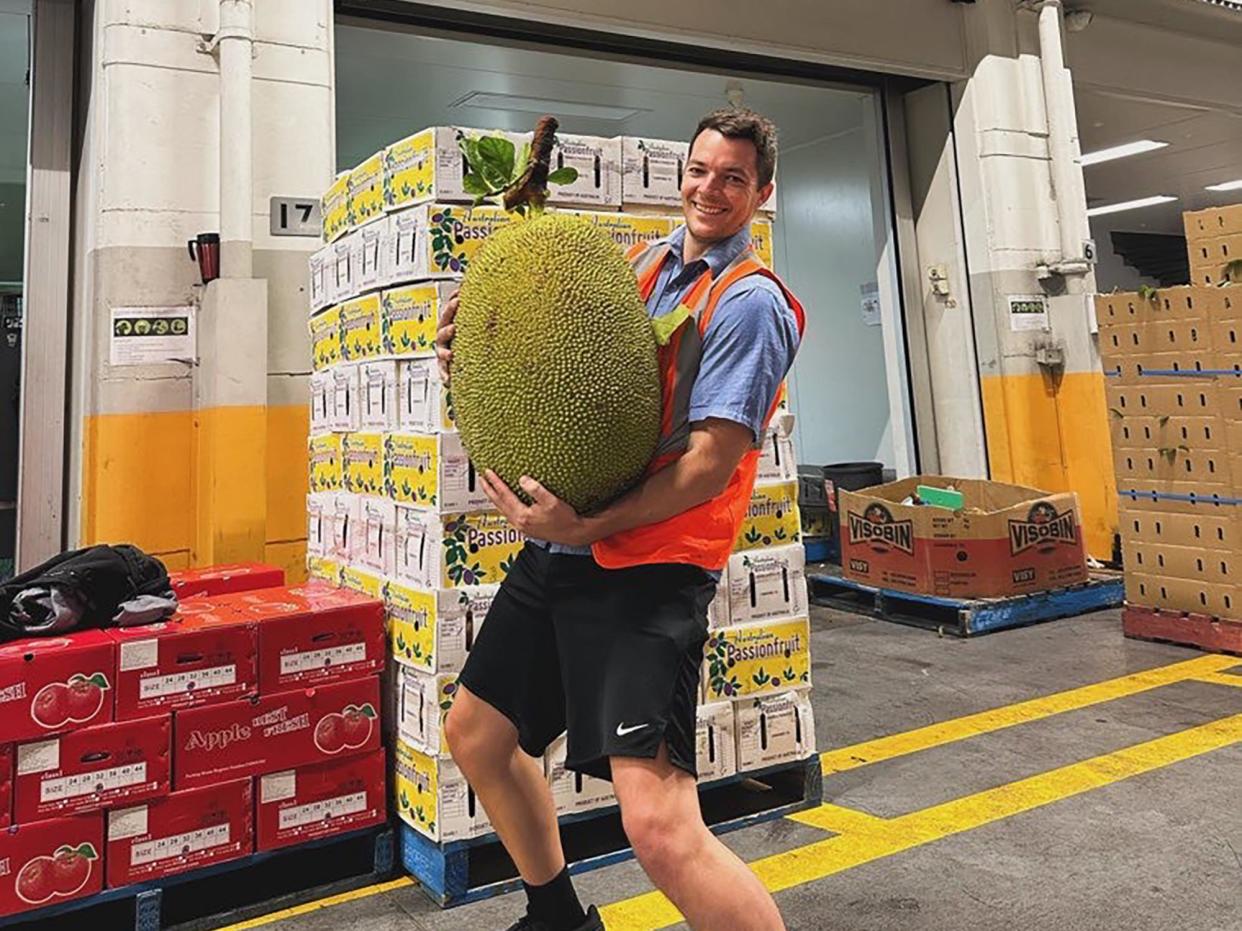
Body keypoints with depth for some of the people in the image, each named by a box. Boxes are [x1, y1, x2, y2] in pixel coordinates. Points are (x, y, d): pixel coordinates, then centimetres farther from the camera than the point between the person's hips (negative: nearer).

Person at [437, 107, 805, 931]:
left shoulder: (749, 303, -9)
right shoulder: (638, 263, 13)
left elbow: (711, 463, -17)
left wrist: (586, 527, -23)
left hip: (648, 569, -8)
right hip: (558, 552, 8)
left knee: (661, 829, -20)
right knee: (476, 736, 22)